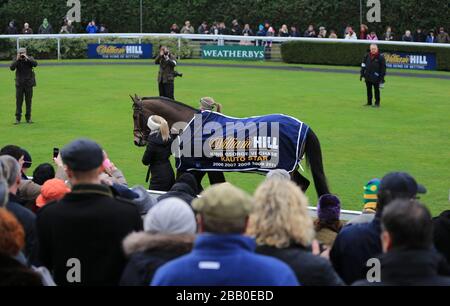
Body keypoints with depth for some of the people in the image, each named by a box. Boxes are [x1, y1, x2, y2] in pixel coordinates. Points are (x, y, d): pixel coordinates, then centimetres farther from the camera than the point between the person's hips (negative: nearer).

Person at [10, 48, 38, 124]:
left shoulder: (30, 59, -3)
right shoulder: (16, 60, -2)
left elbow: (35, 64, -21)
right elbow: (12, 68, -16)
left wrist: (27, 58, -29)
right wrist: (17, 60, -25)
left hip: (29, 84, 0)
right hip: (19, 84, 0)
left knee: (28, 101, 3)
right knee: (19, 101, -3)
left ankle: (28, 118, 12)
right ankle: (18, 118, 2)